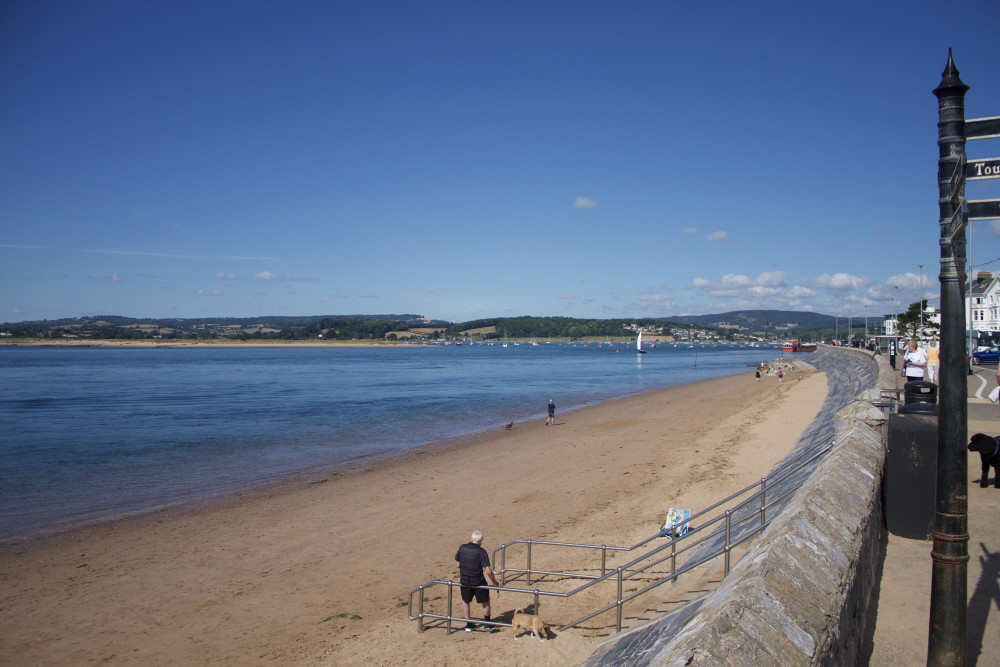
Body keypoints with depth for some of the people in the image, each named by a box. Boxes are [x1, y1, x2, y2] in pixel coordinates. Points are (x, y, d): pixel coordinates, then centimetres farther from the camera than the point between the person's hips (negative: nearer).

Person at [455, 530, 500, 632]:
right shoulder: (481, 552, -17)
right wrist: (494, 582, -5)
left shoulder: (462, 548, -6)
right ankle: (488, 625, 28)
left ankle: (468, 624, 25)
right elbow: (488, 571, -19)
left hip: (464, 581, 3)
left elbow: (458, 565, 6)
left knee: (465, 601, 24)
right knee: (485, 602, 18)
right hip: (478, 581, -3)